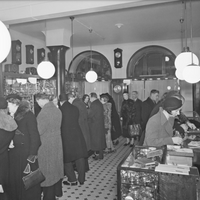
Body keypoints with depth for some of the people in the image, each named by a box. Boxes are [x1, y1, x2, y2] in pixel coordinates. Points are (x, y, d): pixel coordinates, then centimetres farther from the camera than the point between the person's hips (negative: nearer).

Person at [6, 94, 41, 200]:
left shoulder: (28, 115, -10)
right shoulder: (11, 117, 8)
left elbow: (34, 136, -14)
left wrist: (32, 155, -18)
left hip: (26, 154, -6)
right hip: (14, 155, 6)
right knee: (14, 180, 12)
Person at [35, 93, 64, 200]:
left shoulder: (43, 112, -23)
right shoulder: (57, 109, 0)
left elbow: (39, 131, -20)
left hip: (46, 145, -7)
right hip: (57, 143, 7)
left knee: (47, 172, 7)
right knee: (56, 168, 21)